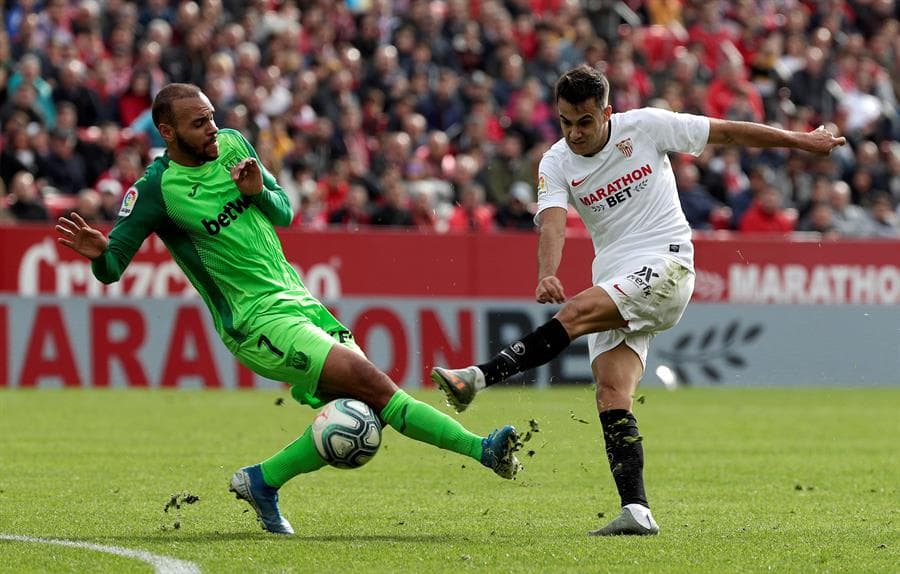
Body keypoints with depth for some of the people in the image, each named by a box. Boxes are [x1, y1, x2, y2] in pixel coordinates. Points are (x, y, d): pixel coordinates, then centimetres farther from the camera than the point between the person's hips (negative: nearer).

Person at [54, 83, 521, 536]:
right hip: (258, 320, -7)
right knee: (370, 382, -20)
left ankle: (262, 481, 13)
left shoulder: (234, 145, 7)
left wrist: (258, 192, -5)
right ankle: (480, 449, -16)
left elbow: (283, 212, 17)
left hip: (298, 299, 7)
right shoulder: (155, 189, -10)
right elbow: (111, 268, -6)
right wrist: (97, 252, -29)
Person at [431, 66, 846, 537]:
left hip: (666, 265, -5)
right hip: (613, 282, 5)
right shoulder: (556, 164, 4)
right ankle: (636, 511, -17)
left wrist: (801, 140, 12)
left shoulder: (645, 127, -2)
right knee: (611, 392, -12)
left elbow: (729, 132, 6)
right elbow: (552, 224, -14)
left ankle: (480, 377, -35)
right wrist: (547, 275, -35)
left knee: (577, 312, -28)